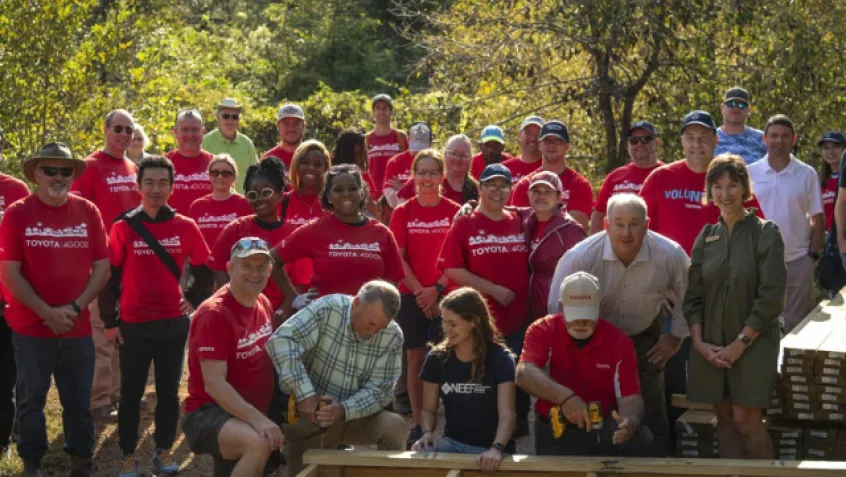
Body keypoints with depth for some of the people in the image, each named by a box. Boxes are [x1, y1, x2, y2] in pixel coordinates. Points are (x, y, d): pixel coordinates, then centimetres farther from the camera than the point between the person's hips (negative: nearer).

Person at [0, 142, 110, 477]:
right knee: (31, 399, 8)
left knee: (79, 400, 8)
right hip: (31, 327, -2)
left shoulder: (88, 212, 2)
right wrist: (47, 312, -13)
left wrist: (74, 308, -9)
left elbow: (102, 267, 2)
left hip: (78, 327, 2)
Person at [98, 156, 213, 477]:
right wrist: (110, 320, -1)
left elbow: (203, 271, 11)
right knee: (131, 393, 6)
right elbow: (110, 275, -1)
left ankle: (164, 450, 23)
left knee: (169, 391, 10)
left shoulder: (185, 227, -2)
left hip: (173, 324, 1)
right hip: (133, 325, -1)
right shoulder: (123, 227, -5)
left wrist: (194, 301, 1)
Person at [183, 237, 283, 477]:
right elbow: (214, 384, -26)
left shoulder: (264, 304, 6)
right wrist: (257, 419, -36)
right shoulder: (214, 314, -19)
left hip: (252, 415, 9)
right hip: (209, 413, -9)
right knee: (258, 442, -36)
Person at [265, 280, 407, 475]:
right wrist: (305, 393, -38)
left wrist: (344, 410, -28)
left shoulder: (393, 336, -8)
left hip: (352, 416, 3)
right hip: (307, 416, -2)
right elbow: (281, 341, -31)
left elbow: (379, 390, -9)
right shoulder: (327, 310, -19)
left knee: (395, 427, -20)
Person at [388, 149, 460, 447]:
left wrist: (437, 287, -12)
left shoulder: (454, 211, 0)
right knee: (416, 359, 4)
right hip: (412, 296, 1)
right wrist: (419, 290, -10)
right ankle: (417, 424, 11)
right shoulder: (402, 213, 2)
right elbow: (398, 258, -1)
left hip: (446, 295, -1)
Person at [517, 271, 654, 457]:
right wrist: (565, 397, -43)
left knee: (641, 439, -26)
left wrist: (631, 421, -36)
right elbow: (524, 374, -27)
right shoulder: (543, 331, -9)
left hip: (604, 426, 2)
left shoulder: (619, 342, -5)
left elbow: (629, 396, -11)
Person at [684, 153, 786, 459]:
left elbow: (771, 298, -10)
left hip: (754, 343, -4)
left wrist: (740, 344, -13)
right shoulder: (706, 236, 8)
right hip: (711, 346, 4)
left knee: (746, 421, -8)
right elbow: (693, 296, 8)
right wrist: (699, 342, -5)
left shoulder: (765, 233, -6)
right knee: (725, 420, 6)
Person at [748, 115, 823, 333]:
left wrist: (813, 255, -4)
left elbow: (817, 219, 2)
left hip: (798, 261, -1)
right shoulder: (750, 173, 0)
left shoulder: (807, 174, -1)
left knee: (797, 323, 7)